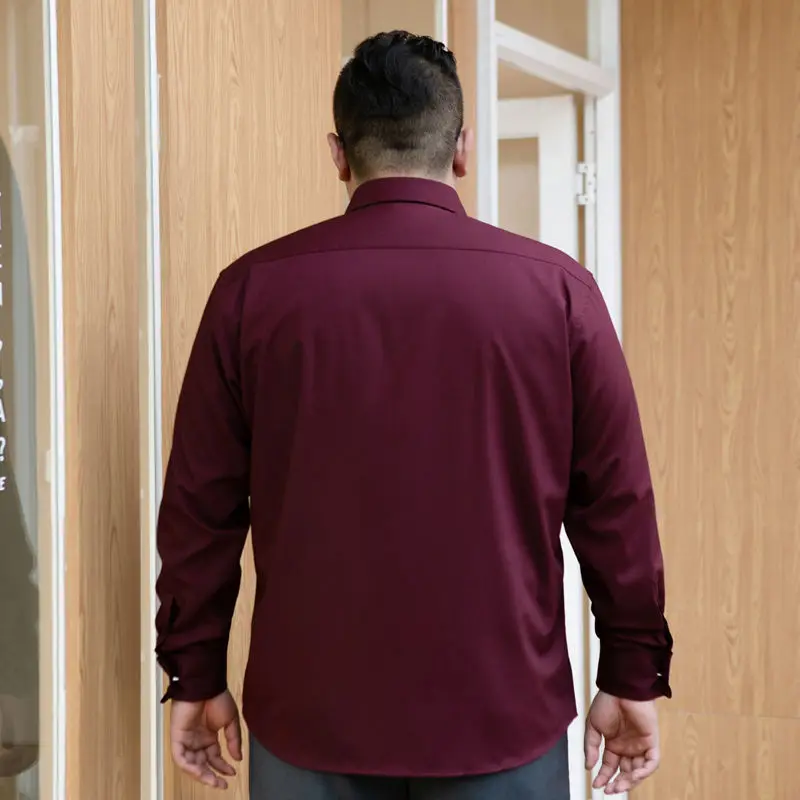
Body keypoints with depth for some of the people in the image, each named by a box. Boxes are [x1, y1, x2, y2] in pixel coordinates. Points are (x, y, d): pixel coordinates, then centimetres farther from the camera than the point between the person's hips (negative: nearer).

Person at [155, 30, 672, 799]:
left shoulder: (254, 289, -4)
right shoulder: (555, 287, -5)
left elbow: (200, 506, 0)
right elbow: (616, 502, -2)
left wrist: (195, 676, 11)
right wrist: (634, 676, 9)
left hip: (310, 716, 1)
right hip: (502, 715, 0)